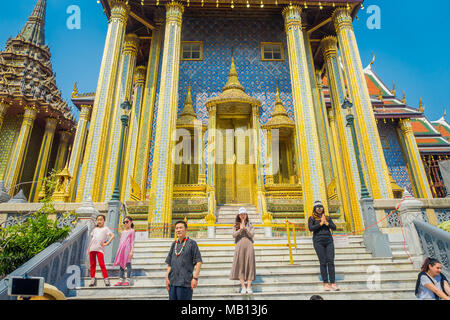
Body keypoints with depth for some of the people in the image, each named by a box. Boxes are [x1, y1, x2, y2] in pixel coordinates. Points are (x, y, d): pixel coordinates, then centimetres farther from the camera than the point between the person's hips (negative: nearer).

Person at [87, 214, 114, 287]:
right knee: (92, 264, 8)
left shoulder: (105, 228, 4)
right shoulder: (95, 229, 19)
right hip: (92, 248, 5)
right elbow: (92, 238, 21)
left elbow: (112, 236, -7)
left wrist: (106, 243, -12)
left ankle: (106, 279, -7)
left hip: (99, 249, -5)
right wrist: (88, 248, 13)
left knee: (102, 264, -10)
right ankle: (92, 279, 16)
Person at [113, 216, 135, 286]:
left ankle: (127, 281, -4)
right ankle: (121, 280, 9)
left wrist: (131, 251, -10)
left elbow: (132, 241, -3)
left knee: (128, 263, -6)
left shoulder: (131, 231, 2)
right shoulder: (123, 232, 19)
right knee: (121, 264, 6)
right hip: (121, 249, 6)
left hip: (127, 248, -6)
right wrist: (119, 250, 16)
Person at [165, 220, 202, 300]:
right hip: (172, 282, 6)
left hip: (185, 282, -5)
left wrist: (195, 278, -13)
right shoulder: (174, 244, 13)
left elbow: (198, 262, -6)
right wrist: (167, 277, 8)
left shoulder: (191, 243, -3)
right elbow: (169, 263, 18)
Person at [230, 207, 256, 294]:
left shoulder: (250, 224, 10)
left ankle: (249, 287, 2)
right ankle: (243, 287, 3)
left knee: (249, 265, -2)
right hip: (239, 246, 0)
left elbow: (252, 235, -2)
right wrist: (241, 229, -12)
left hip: (249, 246, 0)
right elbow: (234, 235, -3)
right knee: (240, 265, -2)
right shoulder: (236, 225, 10)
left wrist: (245, 228, -11)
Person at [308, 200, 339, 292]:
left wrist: (326, 223, -7)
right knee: (323, 262, -3)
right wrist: (320, 223, -9)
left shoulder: (328, 217, 16)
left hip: (329, 240, 3)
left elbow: (334, 227, 7)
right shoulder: (312, 218, 6)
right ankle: (325, 283, 2)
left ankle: (333, 283, -1)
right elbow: (310, 228, -9)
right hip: (318, 241, -3)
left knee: (331, 261, -4)